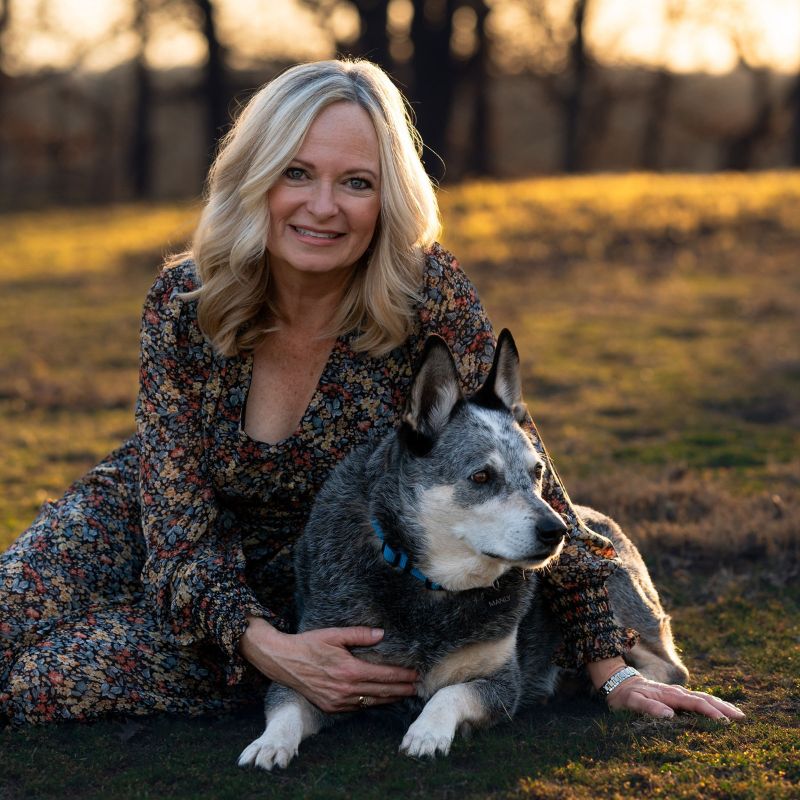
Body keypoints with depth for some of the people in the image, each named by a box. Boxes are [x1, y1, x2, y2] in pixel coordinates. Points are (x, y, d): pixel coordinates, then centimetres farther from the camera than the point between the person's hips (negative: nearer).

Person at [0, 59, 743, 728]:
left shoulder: (428, 294, -24)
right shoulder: (180, 305, -19)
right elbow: (179, 522, -18)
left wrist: (611, 669, -20)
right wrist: (267, 647, -35)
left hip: (319, 585, -2)